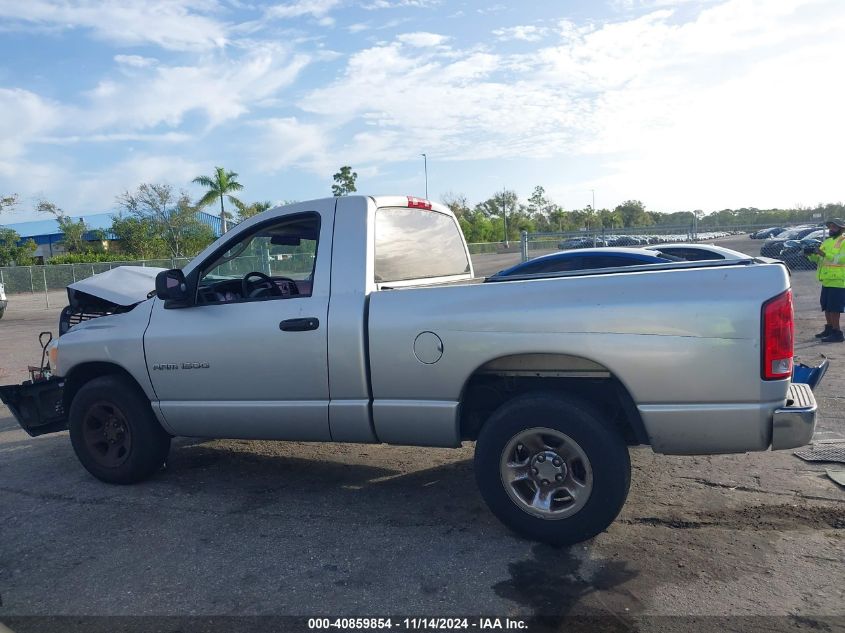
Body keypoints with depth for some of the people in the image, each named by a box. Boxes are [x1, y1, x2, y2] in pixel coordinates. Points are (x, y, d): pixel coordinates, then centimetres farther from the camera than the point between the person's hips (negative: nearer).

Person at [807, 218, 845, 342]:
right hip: (827, 280, 8)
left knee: (834, 308, -10)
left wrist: (824, 254, -30)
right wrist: (811, 254, -2)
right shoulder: (827, 241, 18)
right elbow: (817, 259, 17)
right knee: (827, 306, 15)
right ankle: (829, 329, 26)